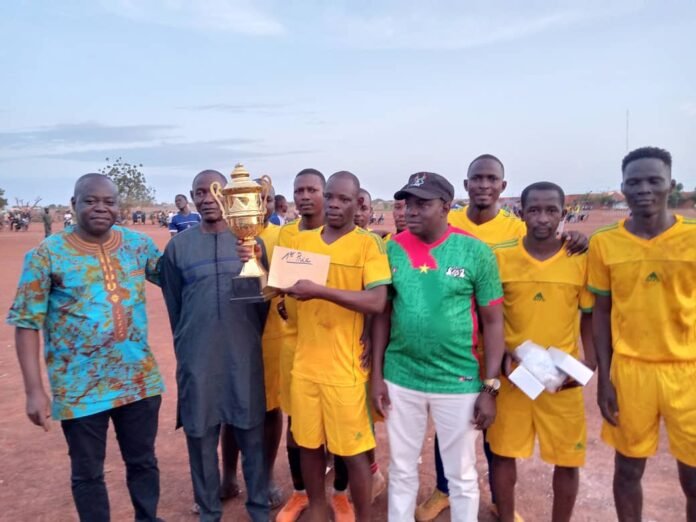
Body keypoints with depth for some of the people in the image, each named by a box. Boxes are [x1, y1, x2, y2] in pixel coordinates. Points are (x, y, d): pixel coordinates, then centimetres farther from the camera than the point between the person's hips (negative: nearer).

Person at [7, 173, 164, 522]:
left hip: (139, 379, 3)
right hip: (80, 388, -3)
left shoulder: (138, 244, 1)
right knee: (87, 472, 15)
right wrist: (34, 390, -13)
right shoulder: (47, 254, -9)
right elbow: (26, 322, -8)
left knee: (143, 462, 19)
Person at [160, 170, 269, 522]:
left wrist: (249, 340, 6)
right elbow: (173, 305, 10)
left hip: (245, 357, 0)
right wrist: (188, 346, 13)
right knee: (200, 436, 10)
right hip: (197, 360, 1)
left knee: (252, 433, 8)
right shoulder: (178, 246, 2)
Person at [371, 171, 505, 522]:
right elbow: (382, 314, 5)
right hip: (400, 379, 2)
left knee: (461, 476, 15)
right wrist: (377, 374, 3)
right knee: (401, 470, 18)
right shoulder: (392, 249, -1)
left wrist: (490, 387, -7)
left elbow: (493, 322, -5)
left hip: (459, 382, -2)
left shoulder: (476, 251, -9)